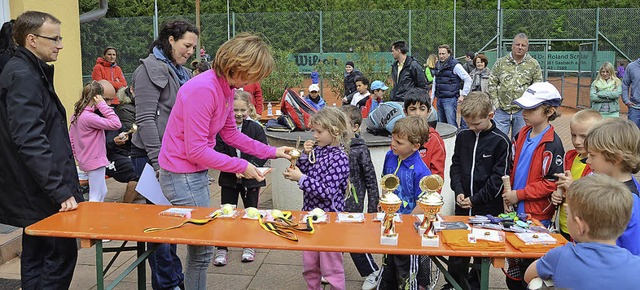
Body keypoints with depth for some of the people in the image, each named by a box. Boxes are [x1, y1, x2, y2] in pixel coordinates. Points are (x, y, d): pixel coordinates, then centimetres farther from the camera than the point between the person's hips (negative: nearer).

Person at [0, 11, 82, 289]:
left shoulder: (31, 72, 15)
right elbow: (30, 140, -25)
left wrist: (63, 185, 21)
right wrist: (61, 190, -26)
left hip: (36, 192, 10)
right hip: (41, 193, -10)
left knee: (37, 258, 15)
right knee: (61, 255, -4)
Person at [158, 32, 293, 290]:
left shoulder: (226, 88, 3)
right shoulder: (203, 89, -26)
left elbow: (230, 134, 13)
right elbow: (196, 151, -25)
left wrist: (271, 151, 8)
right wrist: (242, 167, -20)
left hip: (196, 172, 9)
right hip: (181, 176, -9)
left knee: (199, 244, 18)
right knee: (203, 247, 1)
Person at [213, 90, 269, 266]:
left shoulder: (255, 128, -5)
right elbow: (218, 153, -8)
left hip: (251, 179, 1)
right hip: (229, 179, 0)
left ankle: (249, 246, 29)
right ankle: (221, 248, 15)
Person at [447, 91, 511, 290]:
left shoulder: (500, 141, -9)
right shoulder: (462, 136, 4)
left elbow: (499, 177, -10)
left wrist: (476, 199, -12)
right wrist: (458, 192, -5)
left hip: (488, 208, -3)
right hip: (463, 206, 4)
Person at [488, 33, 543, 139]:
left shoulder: (534, 65, 4)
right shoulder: (500, 62, 5)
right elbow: (492, 84, 6)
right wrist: (496, 103, -2)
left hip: (522, 111, 0)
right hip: (501, 111, 0)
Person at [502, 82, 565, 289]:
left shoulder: (552, 144, -17)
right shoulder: (522, 135, 6)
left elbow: (553, 183, -19)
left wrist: (519, 194, -18)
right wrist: (509, 192, 2)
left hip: (537, 216, -7)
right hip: (517, 211, 7)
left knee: (529, 266, 5)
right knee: (513, 266, 18)